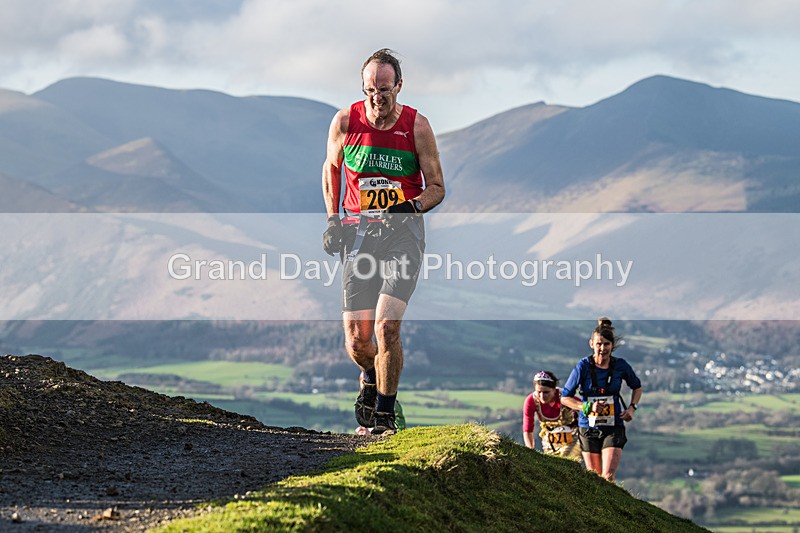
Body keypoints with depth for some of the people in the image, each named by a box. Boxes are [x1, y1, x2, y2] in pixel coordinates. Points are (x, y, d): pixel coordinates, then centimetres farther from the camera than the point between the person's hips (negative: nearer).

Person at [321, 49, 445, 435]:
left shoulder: (417, 126, -6)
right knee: (357, 339, -3)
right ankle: (370, 378, 33)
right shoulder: (345, 122, -2)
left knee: (386, 327, -19)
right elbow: (331, 168, 18)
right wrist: (332, 219, 10)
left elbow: (437, 187, 3)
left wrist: (412, 206, -17)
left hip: (403, 232, -2)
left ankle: (385, 413, -3)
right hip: (359, 231, 2)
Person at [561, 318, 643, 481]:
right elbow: (565, 397, -5)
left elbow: (637, 387, 16)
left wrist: (632, 407, -1)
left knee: (608, 477, -15)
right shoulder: (583, 366, -9)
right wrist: (588, 407, -18)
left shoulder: (620, 365, -4)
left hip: (613, 427, 0)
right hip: (588, 429, 0)